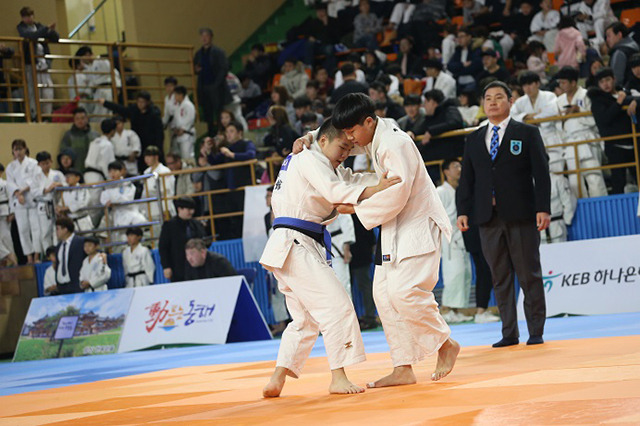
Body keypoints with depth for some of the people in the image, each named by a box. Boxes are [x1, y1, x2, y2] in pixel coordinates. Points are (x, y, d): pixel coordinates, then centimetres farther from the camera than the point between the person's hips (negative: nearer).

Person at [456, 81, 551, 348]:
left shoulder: (528, 133, 6)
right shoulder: (474, 139, 16)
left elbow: (541, 173, 0)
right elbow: (466, 178, 14)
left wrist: (543, 208, -10)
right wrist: (463, 211, 3)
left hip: (520, 215, -3)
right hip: (488, 216, 3)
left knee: (529, 275, -2)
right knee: (500, 277, 4)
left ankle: (536, 332, 5)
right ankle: (509, 333, 8)